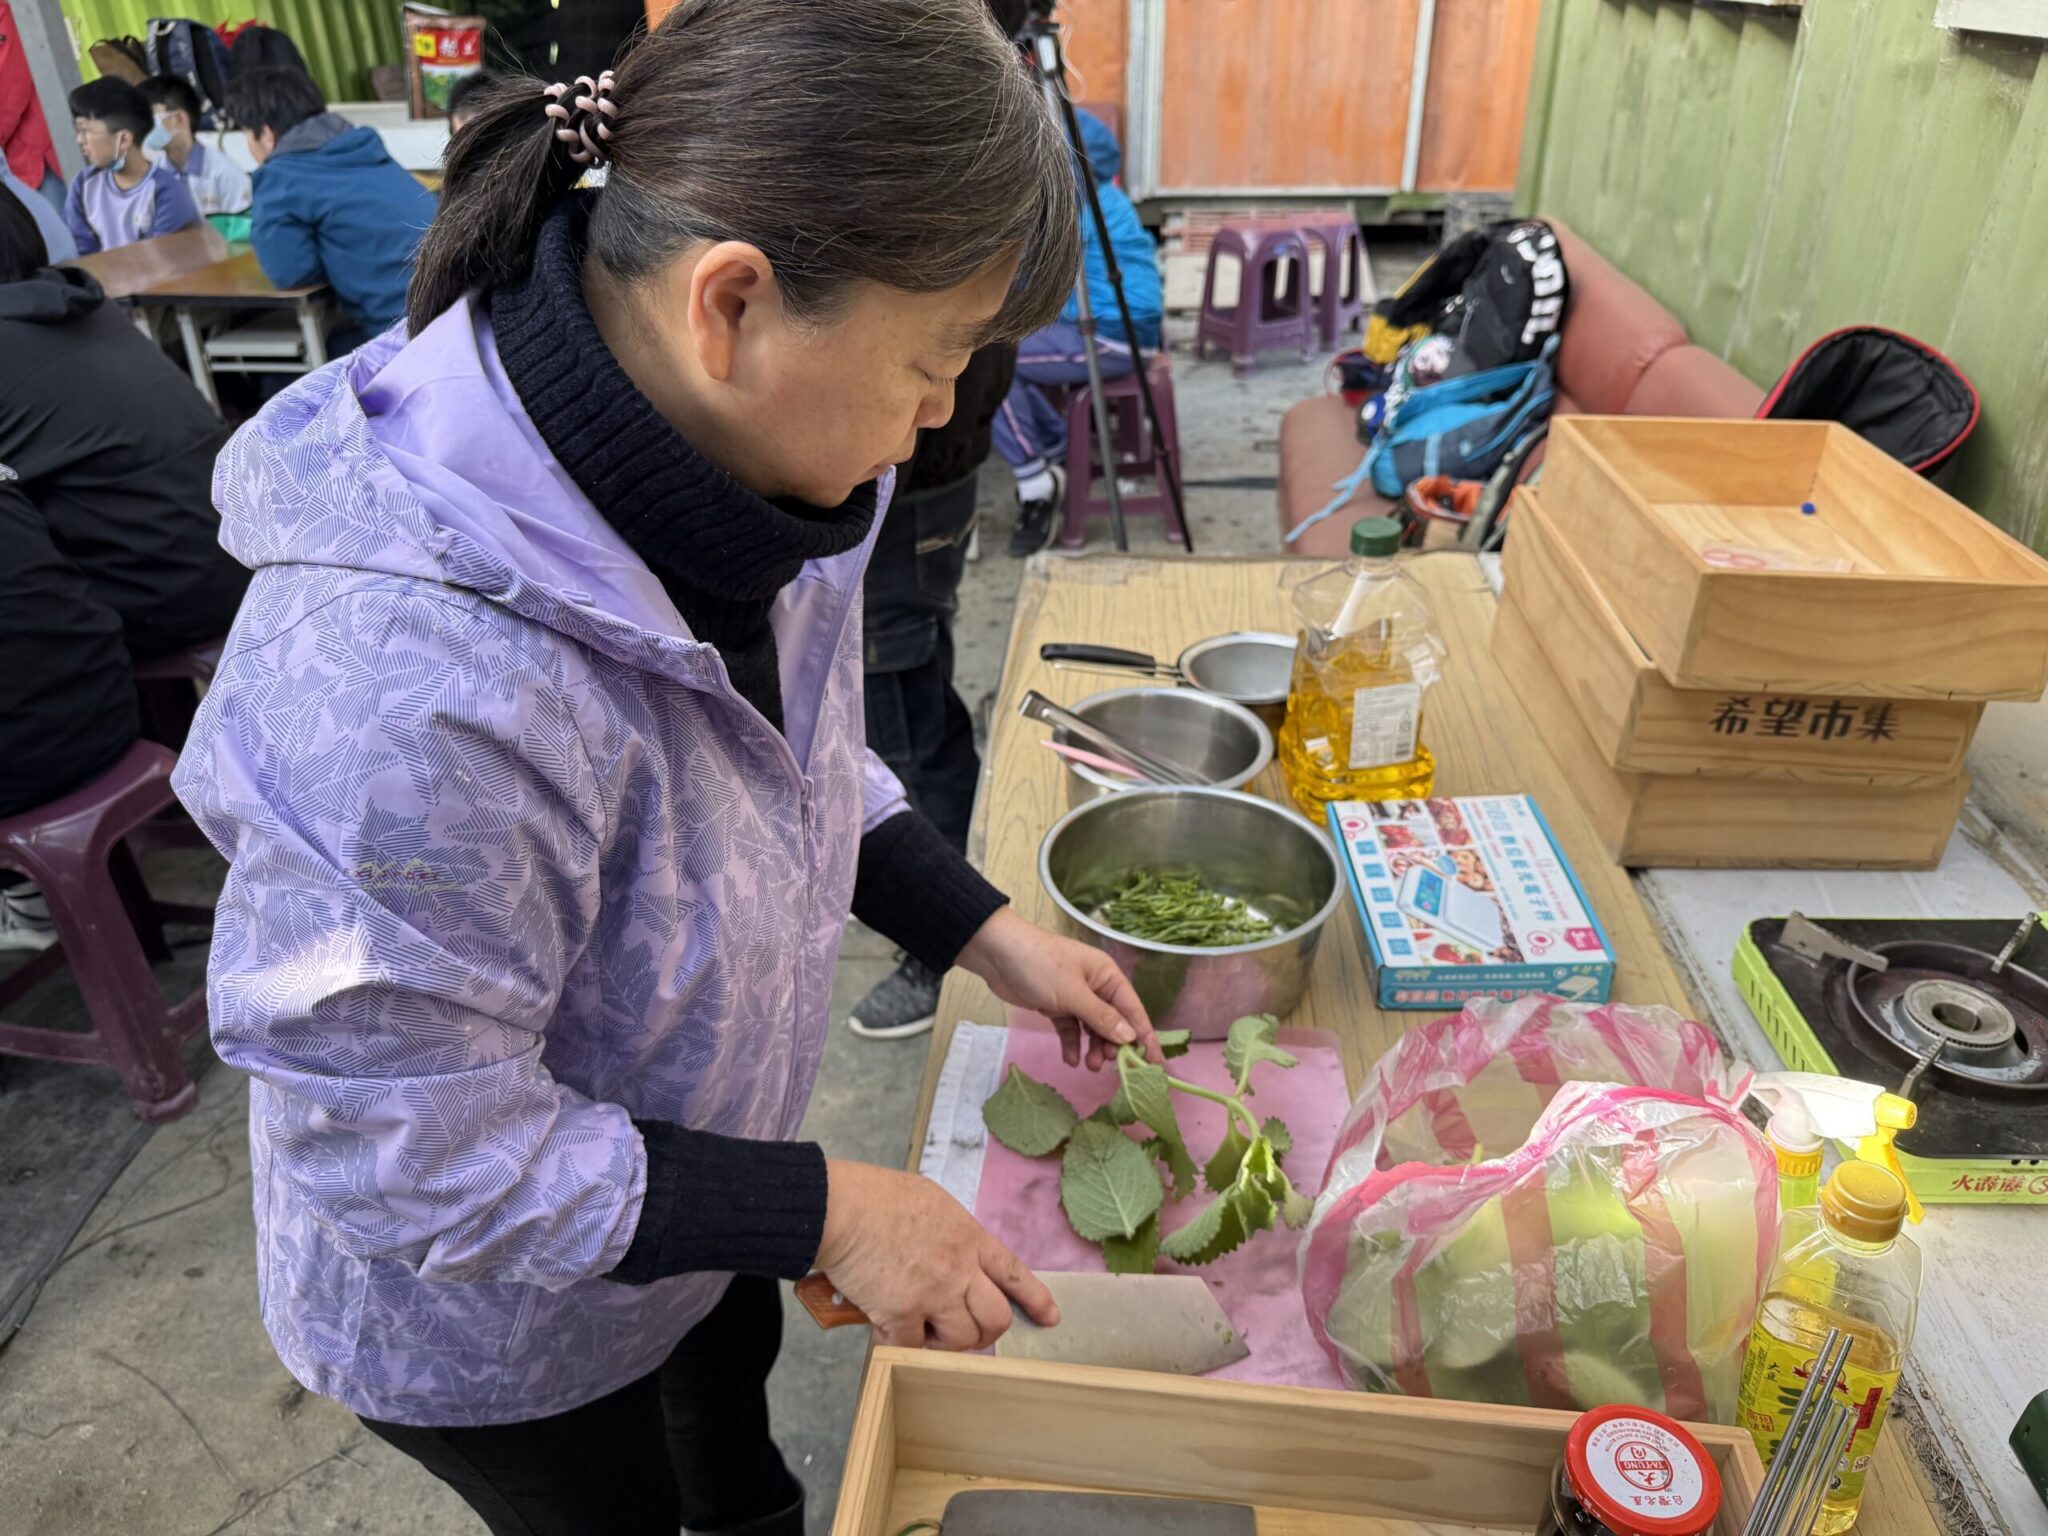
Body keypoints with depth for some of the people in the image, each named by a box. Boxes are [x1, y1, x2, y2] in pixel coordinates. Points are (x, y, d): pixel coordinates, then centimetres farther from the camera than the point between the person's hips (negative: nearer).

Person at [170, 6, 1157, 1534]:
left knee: (732, 1358, 36)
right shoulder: (413, 683, -44)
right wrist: (823, 1209, -26)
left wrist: (980, 927, -7)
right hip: (497, 1323, -7)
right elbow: (413, 1158, -31)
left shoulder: (718, 450, -18)